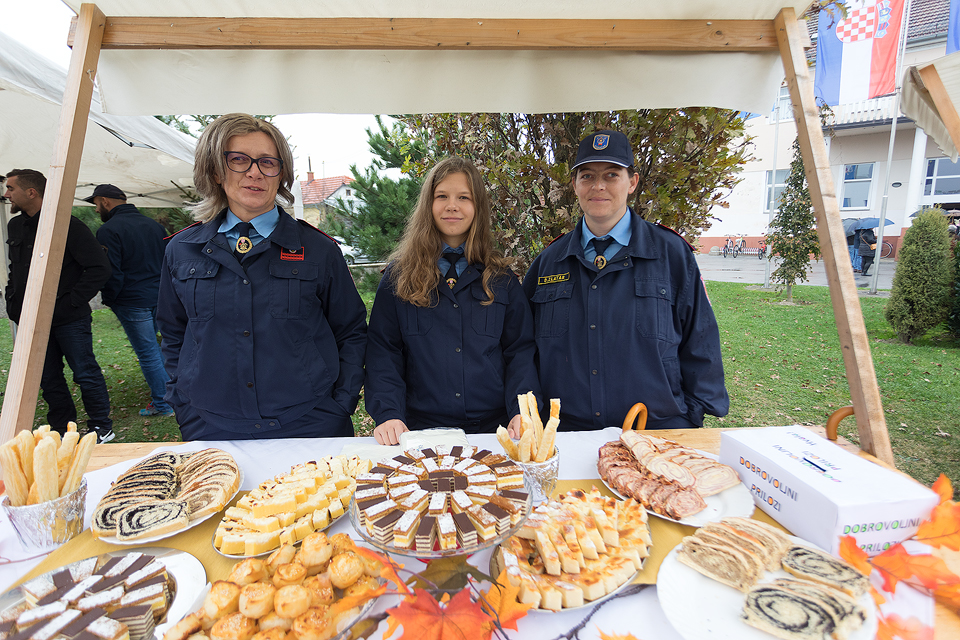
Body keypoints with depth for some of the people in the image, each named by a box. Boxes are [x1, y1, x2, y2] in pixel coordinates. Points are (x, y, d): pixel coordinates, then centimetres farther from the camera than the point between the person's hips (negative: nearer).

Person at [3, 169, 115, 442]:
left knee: (86, 374, 0)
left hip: (70, 320, -7)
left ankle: (102, 428, 13)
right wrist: (13, 302, 13)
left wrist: (71, 302, -16)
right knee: (48, 379, 13)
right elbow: (15, 271, 27)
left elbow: (99, 268, -16)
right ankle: (62, 431, 26)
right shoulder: (15, 226, 13)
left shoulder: (67, 225, -11)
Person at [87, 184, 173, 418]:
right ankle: (164, 393, 27)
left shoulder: (109, 230, -12)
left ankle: (163, 404, 9)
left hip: (132, 302, -7)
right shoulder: (153, 225, 9)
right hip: (159, 297, 7)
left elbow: (111, 273, -15)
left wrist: (108, 300, 0)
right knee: (152, 347, 21)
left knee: (147, 353, 1)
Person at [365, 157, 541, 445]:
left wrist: (523, 410, -9)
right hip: (420, 429, 0)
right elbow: (382, 352, 4)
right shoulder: (398, 277, 6)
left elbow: (520, 350, 6)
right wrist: (388, 413, -10)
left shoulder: (502, 279, 8)